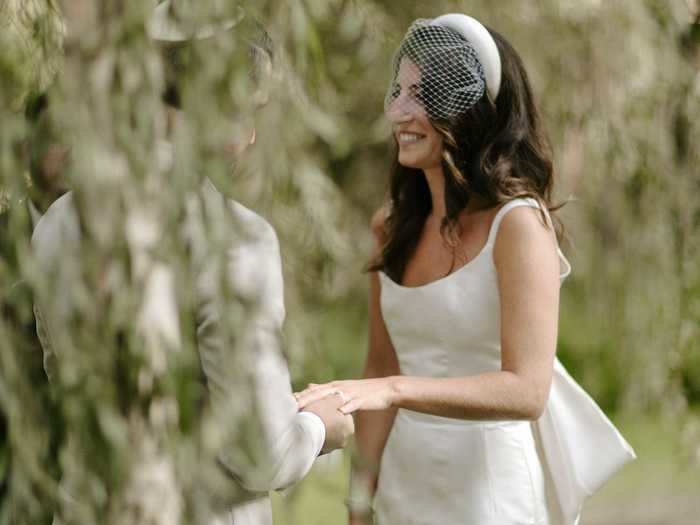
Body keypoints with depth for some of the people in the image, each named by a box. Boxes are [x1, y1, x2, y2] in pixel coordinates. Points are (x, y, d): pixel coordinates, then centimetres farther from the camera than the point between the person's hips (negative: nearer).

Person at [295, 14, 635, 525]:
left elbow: (527, 391, -25)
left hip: (492, 484, -5)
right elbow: (382, 369, 8)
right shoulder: (392, 225, 2)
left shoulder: (518, 224, -16)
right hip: (405, 481, 5)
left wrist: (396, 390, -36)